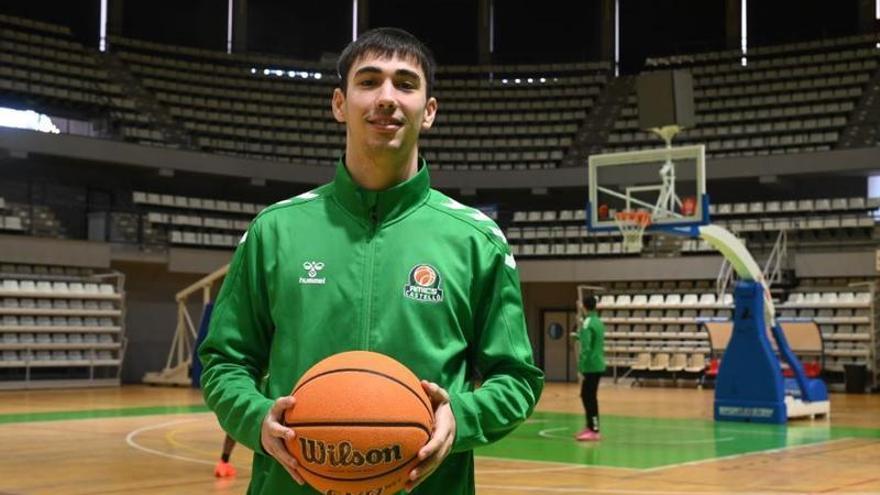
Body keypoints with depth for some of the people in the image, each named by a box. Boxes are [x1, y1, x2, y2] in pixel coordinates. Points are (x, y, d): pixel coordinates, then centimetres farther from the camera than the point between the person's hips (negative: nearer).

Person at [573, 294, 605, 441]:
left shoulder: (587, 322, -15)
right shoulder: (598, 321, 12)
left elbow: (586, 347, -20)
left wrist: (581, 367, -19)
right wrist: (578, 335, 43)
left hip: (591, 366, -9)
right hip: (598, 365, 9)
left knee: (589, 397, -5)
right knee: (588, 396, 17)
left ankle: (594, 431, -5)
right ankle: (590, 427, 23)